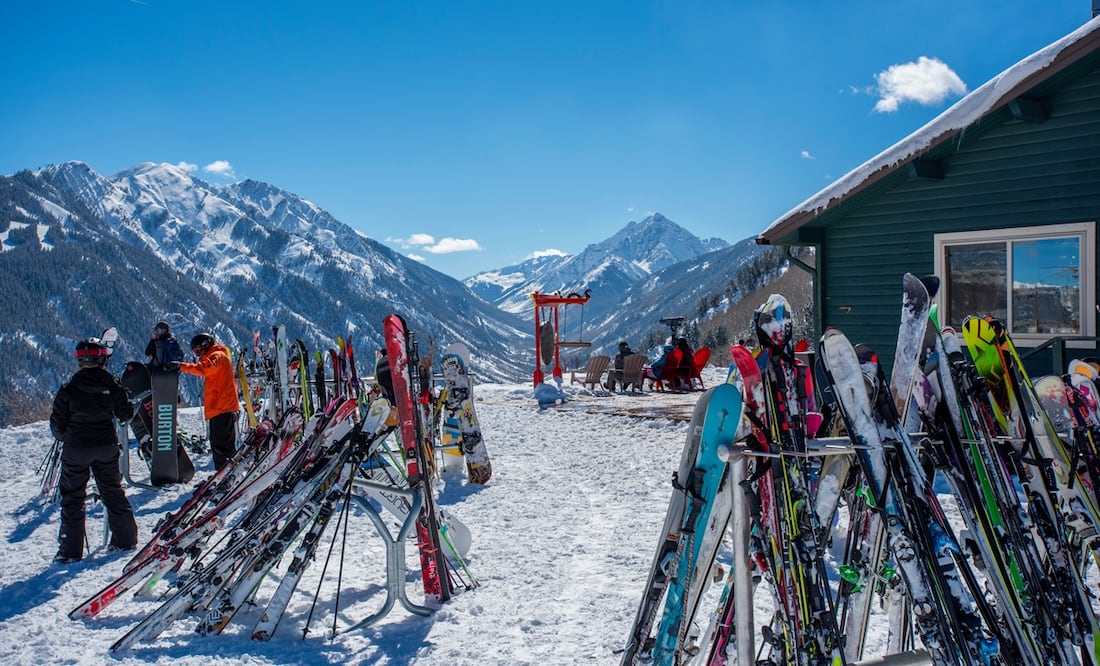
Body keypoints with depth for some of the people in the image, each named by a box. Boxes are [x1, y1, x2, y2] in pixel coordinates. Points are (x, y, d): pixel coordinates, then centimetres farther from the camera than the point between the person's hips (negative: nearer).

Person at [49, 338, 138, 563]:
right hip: (106, 447, 2)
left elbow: (57, 423, -5)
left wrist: (64, 438, 16)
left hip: (76, 449, -2)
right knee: (113, 492, 16)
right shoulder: (112, 385, -6)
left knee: (72, 497, 7)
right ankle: (125, 538, 20)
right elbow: (126, 415, 3)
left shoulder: (69, 389, -10)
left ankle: (70, 551, 7)